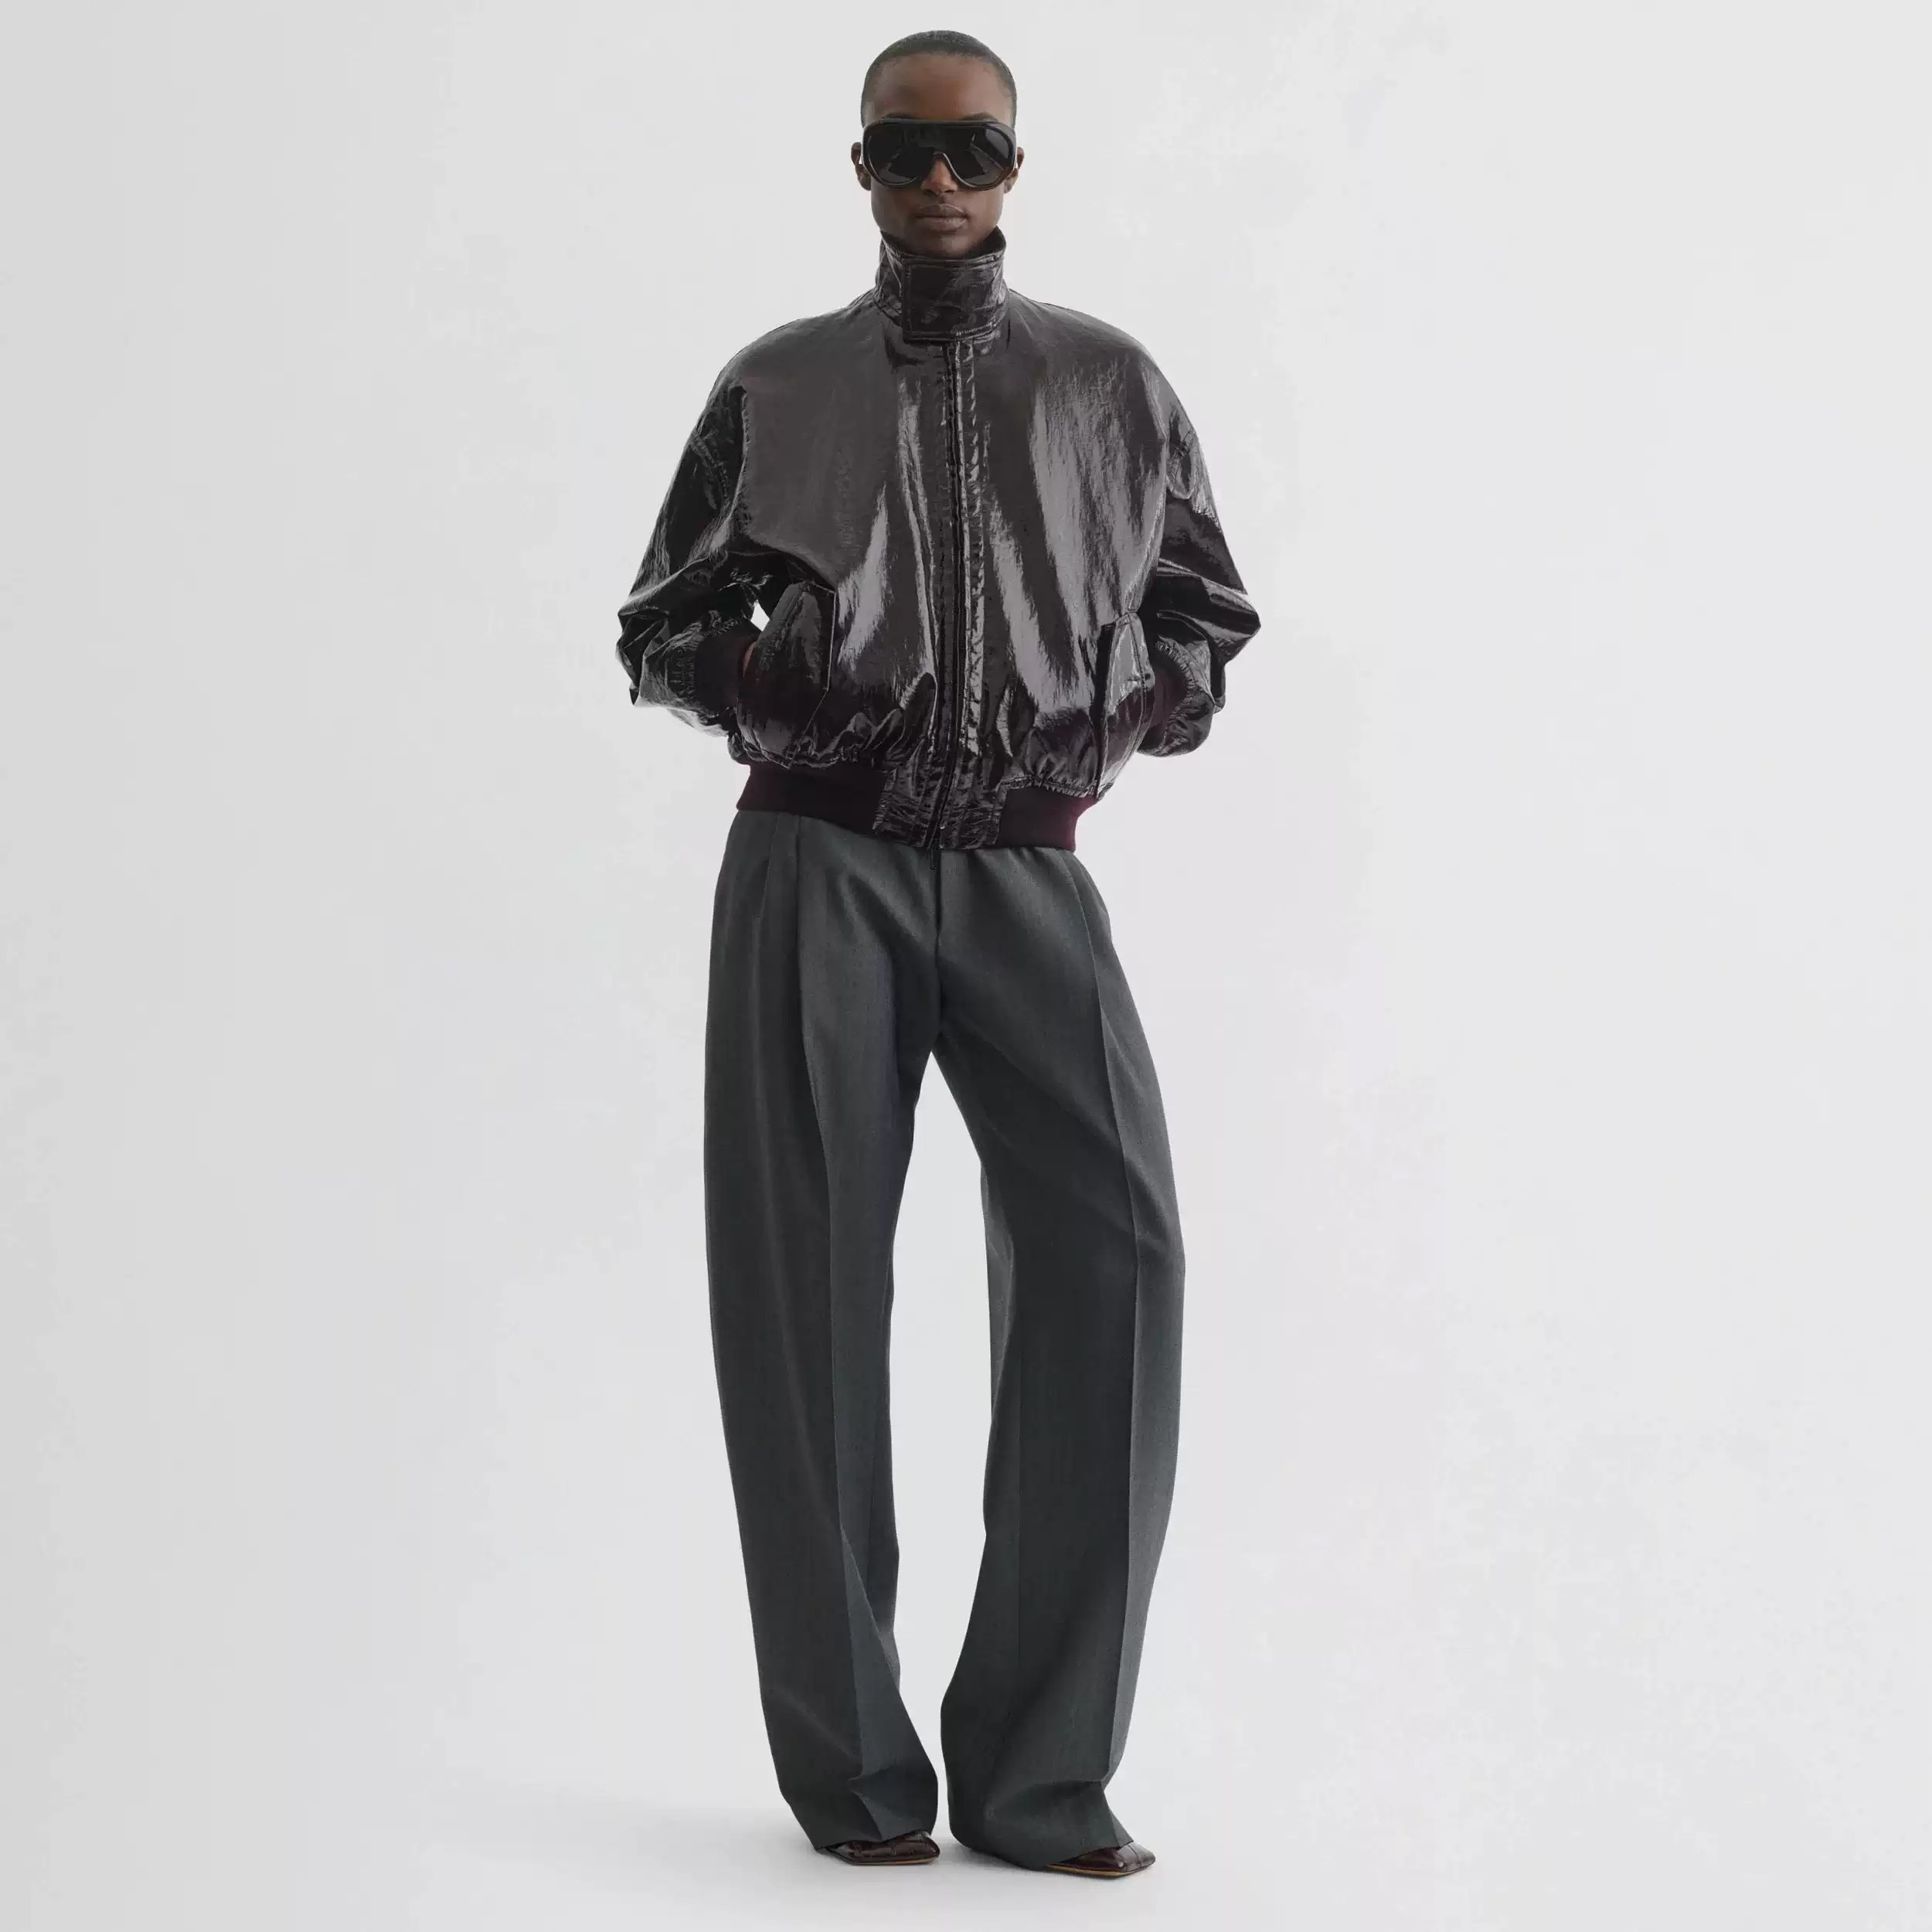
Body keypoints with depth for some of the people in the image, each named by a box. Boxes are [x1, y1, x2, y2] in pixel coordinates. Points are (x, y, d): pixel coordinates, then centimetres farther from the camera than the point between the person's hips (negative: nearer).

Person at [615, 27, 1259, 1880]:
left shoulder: (1109, 384, 12)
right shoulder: (775, 386, 12)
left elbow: (1205, 608, 19)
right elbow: (660, 620, 16)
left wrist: (1138, 698, 1)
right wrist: (755, 670, -3)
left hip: (1022, 871, 0)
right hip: (817, 864, 0)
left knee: (1109, 1245, -17)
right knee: (806, 1288, -3)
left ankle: (1038, 1767, -8)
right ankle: (853, 1763, 7)